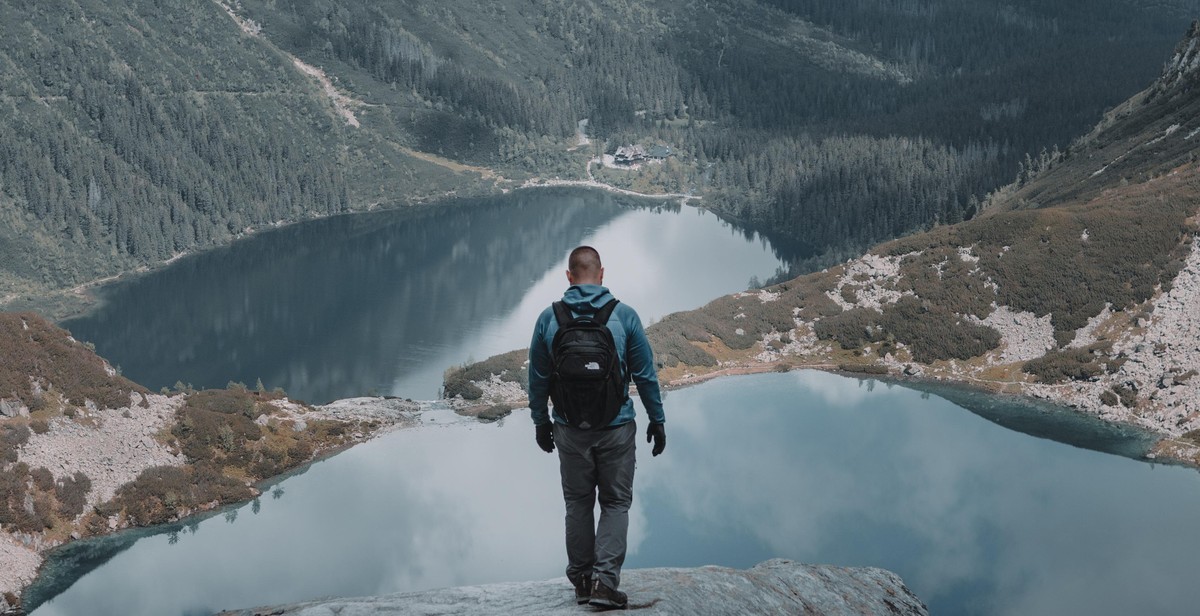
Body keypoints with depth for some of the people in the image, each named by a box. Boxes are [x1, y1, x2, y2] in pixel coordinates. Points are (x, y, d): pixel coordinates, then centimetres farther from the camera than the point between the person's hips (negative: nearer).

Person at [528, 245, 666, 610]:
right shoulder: (624, 316, -7)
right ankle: (604, 581, -5)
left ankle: (581, 581, 21)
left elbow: (538, 378, 4)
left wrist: (540, 421, 17)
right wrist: (657, 420, 7)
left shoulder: (549, 318, -3)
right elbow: (645, 374, -3)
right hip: (616, 429, -1)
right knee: (616, 503, 9)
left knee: (578, 504, 16)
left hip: (570, 431, 2)